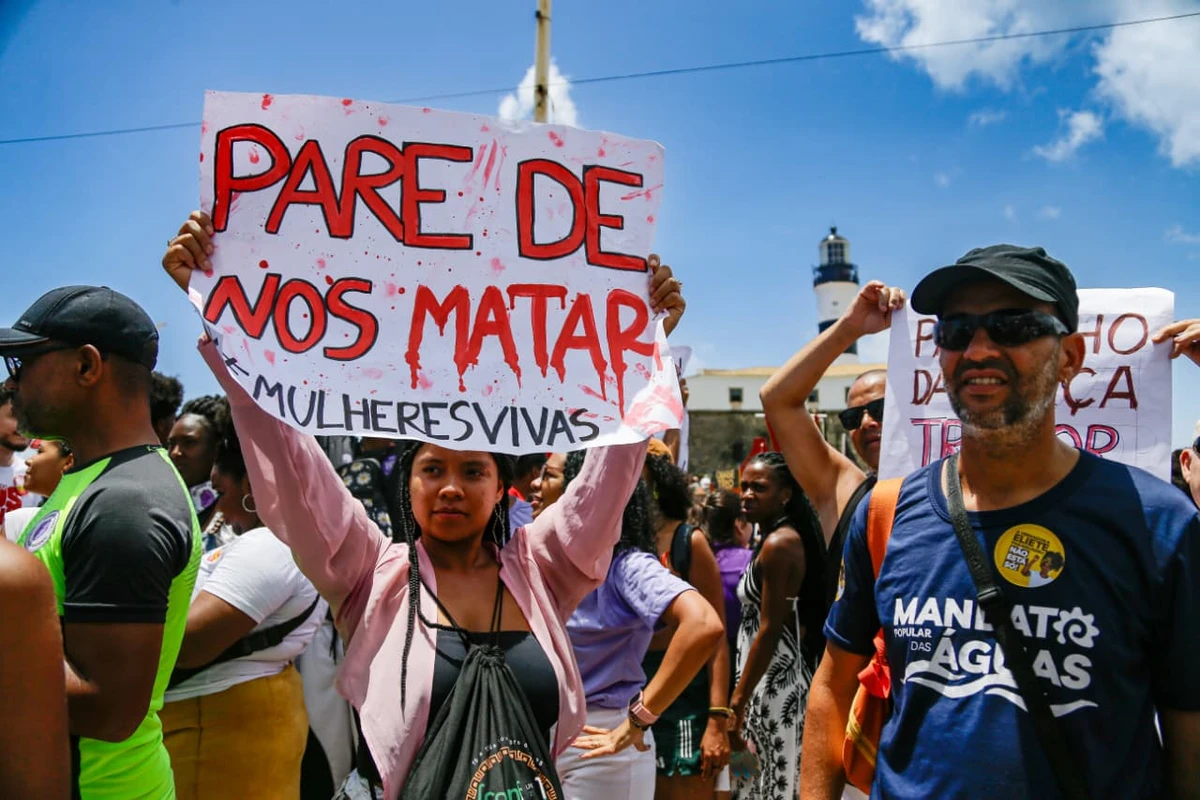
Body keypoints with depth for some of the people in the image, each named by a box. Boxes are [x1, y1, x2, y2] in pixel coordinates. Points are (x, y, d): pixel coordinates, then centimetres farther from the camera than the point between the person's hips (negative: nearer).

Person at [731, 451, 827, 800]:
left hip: (774, 678, -9)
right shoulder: (791, 537, 11)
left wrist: (738, 699, -15)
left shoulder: (777, 544, -17)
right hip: (786, 672, 9)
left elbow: (770, 630, -19)